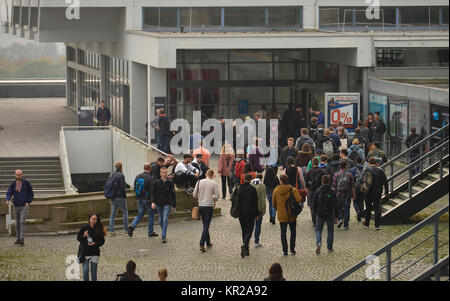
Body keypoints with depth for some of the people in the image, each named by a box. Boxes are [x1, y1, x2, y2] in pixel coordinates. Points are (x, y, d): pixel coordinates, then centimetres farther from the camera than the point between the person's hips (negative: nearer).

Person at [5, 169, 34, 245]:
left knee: (23, 222, -18)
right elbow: (9, 193, -10)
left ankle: (22, 239, -22)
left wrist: (28, 202, -15)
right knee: (17, 223, 10)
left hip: (24, 206, -4)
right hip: (16, 207, 4)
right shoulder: (13, 184, 1)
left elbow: (31, 194, 0)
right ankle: (18, 239, 23)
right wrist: (8, 200, -31)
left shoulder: (27, 183, -6)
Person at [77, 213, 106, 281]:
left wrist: (95, 243, -16)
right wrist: (83, 236, -17)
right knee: (85, 270, -7)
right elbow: (78, 238, 2)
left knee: (94, 271, 8)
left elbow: (102, 241, 1)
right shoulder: (84, 228, -4)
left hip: (95, 253, 1)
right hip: (85, 253, -1)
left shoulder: (99, 230, -3)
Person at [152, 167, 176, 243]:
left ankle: (163, 236, -15)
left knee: (165, 220, -13)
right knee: (161, 220, 11)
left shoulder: (170, 183, -1)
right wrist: (153, 202, -9)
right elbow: (153, 193, 4)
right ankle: (163, 233, 30)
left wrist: (174, 205, 6)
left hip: (167, 204, -2)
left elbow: (173, 194, 5)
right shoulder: (157, 182, 2)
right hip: (159, 204, 2)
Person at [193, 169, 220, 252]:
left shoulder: (200, 182, 1)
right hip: (209, 206, -4)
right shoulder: (214, 183, -7)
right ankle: (201, 245, -14)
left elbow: (194, 195, 2)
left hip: (201, 206, 4)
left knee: (205, 225, 17)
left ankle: (208, 243, 24)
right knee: (206, 226, -4)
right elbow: (217, 196, -8)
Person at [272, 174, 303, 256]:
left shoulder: (276, 190, -4)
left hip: (281, 215, 1)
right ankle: (292, 249, 12)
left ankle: (285, 251, 4)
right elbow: (299, 199, -23)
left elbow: (274, 203, 4)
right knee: (293, 231, 16)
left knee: (283, 233, 8)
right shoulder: (293, 190, -11)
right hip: (292, 215, -1)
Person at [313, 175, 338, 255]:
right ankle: (329, 247, 18)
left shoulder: (317, 192, -6)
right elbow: (335, 206, -7)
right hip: (329, 215, 0)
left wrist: (316, 212, 16)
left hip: (320, 214, 0)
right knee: (330, 231, 15)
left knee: (318, 230, 11)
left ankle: (318, 243, -15)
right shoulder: (332, 192, -8)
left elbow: (314, 204, -1)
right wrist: (336, 216, -1)